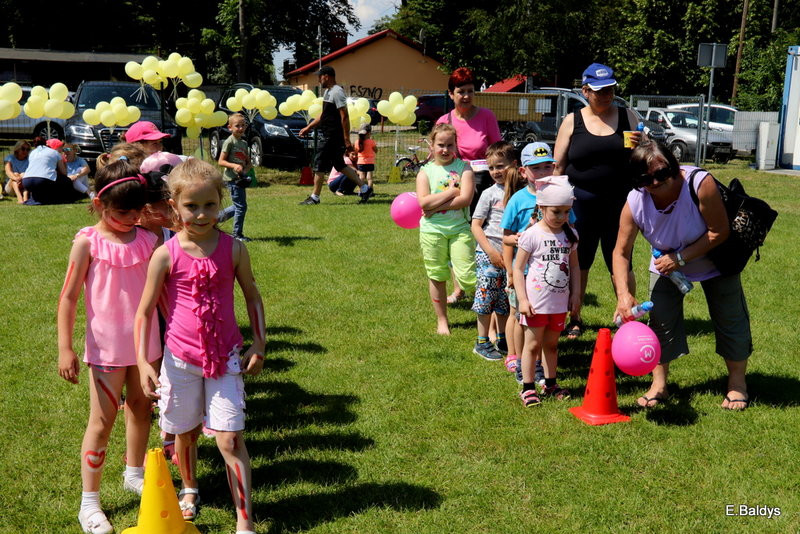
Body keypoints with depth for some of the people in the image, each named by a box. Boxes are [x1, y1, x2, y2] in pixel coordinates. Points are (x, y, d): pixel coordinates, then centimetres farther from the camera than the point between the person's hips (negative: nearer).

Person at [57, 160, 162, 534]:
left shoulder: (148, 240, -1)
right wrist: (65, 349, -11)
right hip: (107, 346, -4)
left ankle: (134, 473, 41)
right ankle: (89, 503, 11)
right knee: (102, 421, 0)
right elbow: (69, 297, -8)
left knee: (140, 408, 19)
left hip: (146, 342, 4)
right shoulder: (88, 243, -10)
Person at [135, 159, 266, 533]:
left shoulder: (233, 249, -5)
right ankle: (189, 491, 46)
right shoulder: (166, 255, -10)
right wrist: (143, 362, -10)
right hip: (180, 358, 1)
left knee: (230, 439, -6)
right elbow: (145, 311, -5)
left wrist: (259, 345, 5)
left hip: (225, 357, 0)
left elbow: (252, 297, 8)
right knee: (185, 432, 18)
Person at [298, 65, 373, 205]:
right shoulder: (327, 91, 17)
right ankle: (365, 189, 14)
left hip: (332, 137, -10)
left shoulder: (337, 92, -14)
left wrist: (347, 140, -22)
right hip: (327, 135, 10)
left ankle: (315, 197, 6)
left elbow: (344, 117, -19)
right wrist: (308, 128, 25)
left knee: (320, 165, -3)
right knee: (340, 165, 12)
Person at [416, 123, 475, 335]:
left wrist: (436, 206, -15)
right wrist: (451, 191, -12)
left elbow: (465, 199, -13)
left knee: (467, 275, -8)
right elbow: (424, 202, -12)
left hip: (460, 228, -1)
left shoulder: (463, 167, 1)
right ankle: (441, 321, 25)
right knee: (437, 276, 11)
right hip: (432, 230, 2)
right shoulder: (425, 171, 3)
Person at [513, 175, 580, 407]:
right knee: (533, 345, 4)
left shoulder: (570, 235, 4)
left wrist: (575, 294, 7)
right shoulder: (532, 235, -12)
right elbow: (518, 268, -10)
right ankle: (528, 388, 12)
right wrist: (522, 299, -14)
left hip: (560, 302, 5)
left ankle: (550, 384, 28)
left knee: (551, 344, 16)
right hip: (536, 301, -5)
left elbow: (574, 266, 13)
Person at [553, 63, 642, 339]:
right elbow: (558, 166, 4)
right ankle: (574, 319, 23)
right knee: (578, 263, 8)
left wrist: (642, 145, -11)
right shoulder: (572, 121, 3)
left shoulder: (627, 117, 7)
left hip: (619, 204, 0)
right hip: (580, 203, 0)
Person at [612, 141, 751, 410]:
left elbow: (719, 231, -29)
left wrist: (681, 259, -32)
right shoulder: (634, 204, -28)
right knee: (660, 319, -2)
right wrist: (623, 294, -36)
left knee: (730, 318, 3)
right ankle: (659, 385, 14)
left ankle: (737, 382, 22)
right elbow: (621, 252, -22)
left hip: (713, 261, -2)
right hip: (668, 263, 2)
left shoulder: (700, 183, -37)